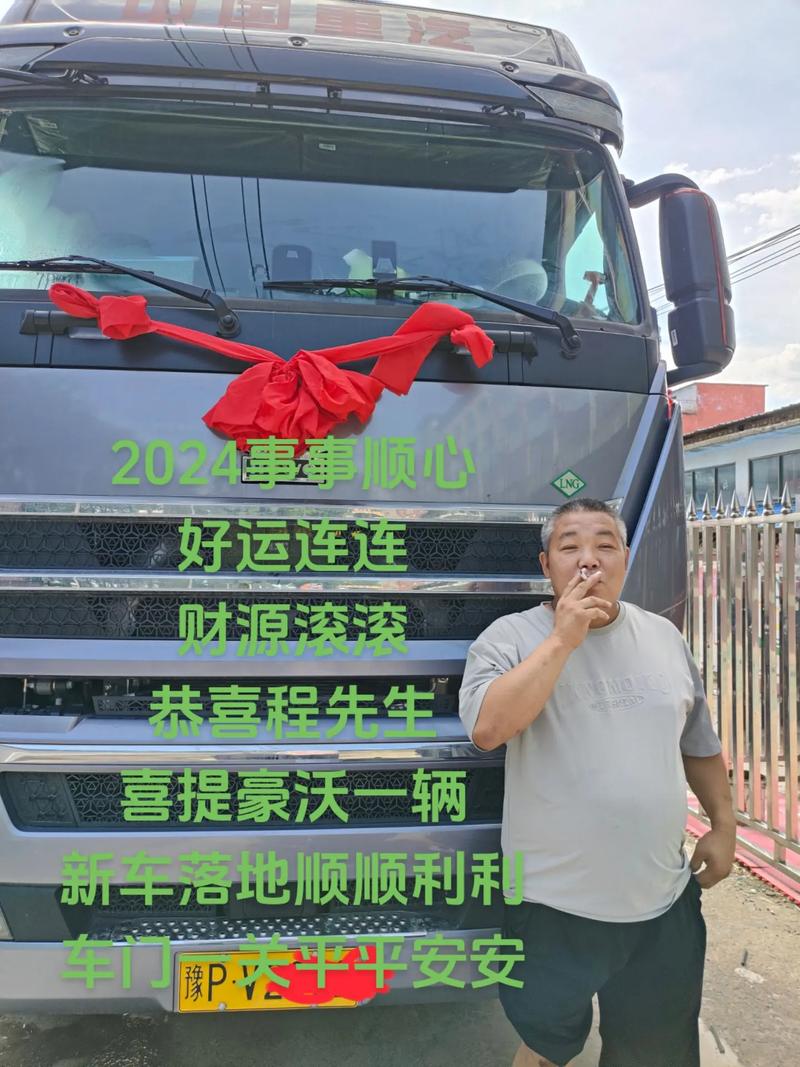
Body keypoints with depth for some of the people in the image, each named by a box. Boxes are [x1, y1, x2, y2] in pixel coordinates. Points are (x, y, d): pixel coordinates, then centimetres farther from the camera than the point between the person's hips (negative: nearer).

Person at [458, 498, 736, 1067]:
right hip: (557, 903, -4)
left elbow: (700, 742, 15)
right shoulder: (510, 638, -11)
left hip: (664, 899, 5)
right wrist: (563, 638, -26)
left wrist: (723, 822, 12)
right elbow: (487, 730, -28)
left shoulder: (664, 636, 5)